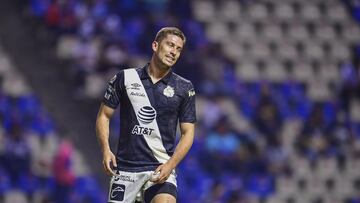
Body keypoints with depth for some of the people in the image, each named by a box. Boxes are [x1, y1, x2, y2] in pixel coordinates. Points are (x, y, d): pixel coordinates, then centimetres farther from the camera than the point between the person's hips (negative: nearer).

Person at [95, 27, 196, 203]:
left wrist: (171, 164, -10)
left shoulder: (184, 88, 5)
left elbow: (187, 132, 5)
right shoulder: (125, 78, 5)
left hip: (161, 168, -1)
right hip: (125, 167, 1)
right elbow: (104, 115, 9)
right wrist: (105, 149, -8)